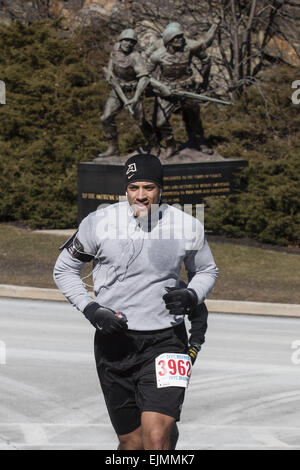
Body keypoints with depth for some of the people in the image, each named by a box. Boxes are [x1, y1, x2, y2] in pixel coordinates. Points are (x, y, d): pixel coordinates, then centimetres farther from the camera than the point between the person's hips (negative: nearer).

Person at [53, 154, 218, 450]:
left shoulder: (189, 226, -2)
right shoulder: (99, 222, -4)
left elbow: (207, 270, 17)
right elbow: (64, 269, 8)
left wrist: (191, 296, -5)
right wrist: (91, 309, -6)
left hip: (165, 340, -1)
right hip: (115, 342, 1)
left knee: (156, 437, -19)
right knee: (131, 442, 7)